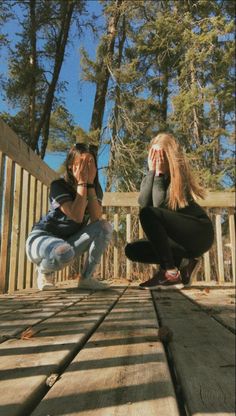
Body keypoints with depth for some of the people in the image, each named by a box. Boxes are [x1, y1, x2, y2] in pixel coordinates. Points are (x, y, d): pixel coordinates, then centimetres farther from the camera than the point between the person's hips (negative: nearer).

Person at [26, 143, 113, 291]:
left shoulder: (96, 188, -1)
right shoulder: (59, 185, -17)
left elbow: (96, 219, -19)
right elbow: (77, 217, -29)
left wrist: (90, 183, -20)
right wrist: (82, 183, -25)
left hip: (70, 241, 5)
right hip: (42, 238, -5)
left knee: (105, 226, -18)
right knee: (64, 252, -40)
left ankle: (86, 278, -8)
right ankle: (44, 271, -2)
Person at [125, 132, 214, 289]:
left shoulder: (179, 174, -14)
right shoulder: (149, 178, 3)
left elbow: (159, 206, -26)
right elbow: (143, 204, -18)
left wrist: (159, 173, -21)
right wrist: (151, 171, -16)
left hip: (199, 233, -7)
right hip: (179, 238, 7)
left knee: (148, 214, -28)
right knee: (132, 250, -2)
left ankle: (171, 273, -21)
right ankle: (183, 262, -3)